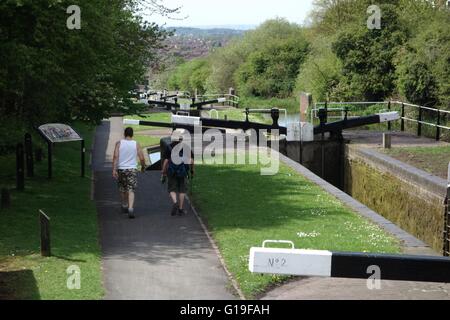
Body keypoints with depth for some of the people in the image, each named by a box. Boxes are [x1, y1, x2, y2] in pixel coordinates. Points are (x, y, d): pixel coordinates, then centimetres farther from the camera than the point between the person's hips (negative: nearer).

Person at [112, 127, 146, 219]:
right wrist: (143, 167, 16)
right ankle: (130, 208, -23)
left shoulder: (119, 143, -1)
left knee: (123, 189, 20)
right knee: (131, 190, -5)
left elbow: (115, 156, -10)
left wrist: (114, 170, -12)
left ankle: (124, 206, 35)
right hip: (132, 169, -1)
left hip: (121, 169, 1)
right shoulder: (136, 144, -1)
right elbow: (142, 158, -3)